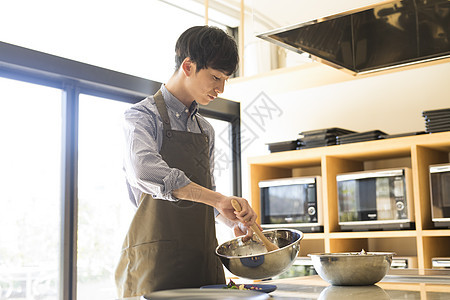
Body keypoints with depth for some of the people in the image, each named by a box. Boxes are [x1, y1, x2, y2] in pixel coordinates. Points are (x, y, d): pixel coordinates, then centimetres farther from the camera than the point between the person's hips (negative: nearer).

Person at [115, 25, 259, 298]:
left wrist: (233, 220, 4)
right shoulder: (144, 115, -5)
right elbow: (145, 171, -26)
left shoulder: (206, 130, 17)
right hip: (157, 257, -6)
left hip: (203, 255, 6)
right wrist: (219, 199, -30)